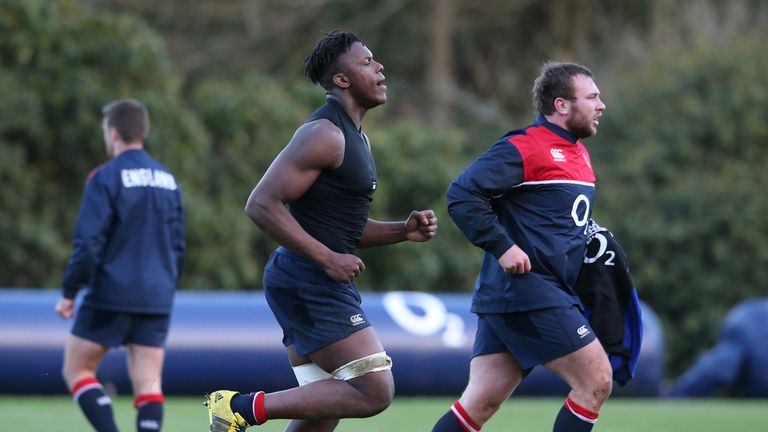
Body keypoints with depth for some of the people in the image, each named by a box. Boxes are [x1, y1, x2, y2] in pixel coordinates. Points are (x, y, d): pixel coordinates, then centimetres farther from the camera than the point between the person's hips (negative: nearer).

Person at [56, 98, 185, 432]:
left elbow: (88, 242, -14)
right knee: (148, 384, 2)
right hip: (156, 301, 6)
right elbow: (177, 246, 17)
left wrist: (69, 292, -6)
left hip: (111, 295, -5)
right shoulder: (168, 179, 12)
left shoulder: (106, 178, -8)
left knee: (77, 369, 6)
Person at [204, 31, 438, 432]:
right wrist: (328, 258, -21)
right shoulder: (324, 135, -13)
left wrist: (404, 230, 10)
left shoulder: (356, 138, 19)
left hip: (320, 282, 10)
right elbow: (262, 204, -20)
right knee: (374, 392, -13)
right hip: (311, 280, -10)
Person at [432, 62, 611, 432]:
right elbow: (462, 194, -18)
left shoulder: (577, 152, 18)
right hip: (527, 293, -9)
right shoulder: (523, 148, -11)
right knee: (596, 381, -7)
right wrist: (503, 247, -21)